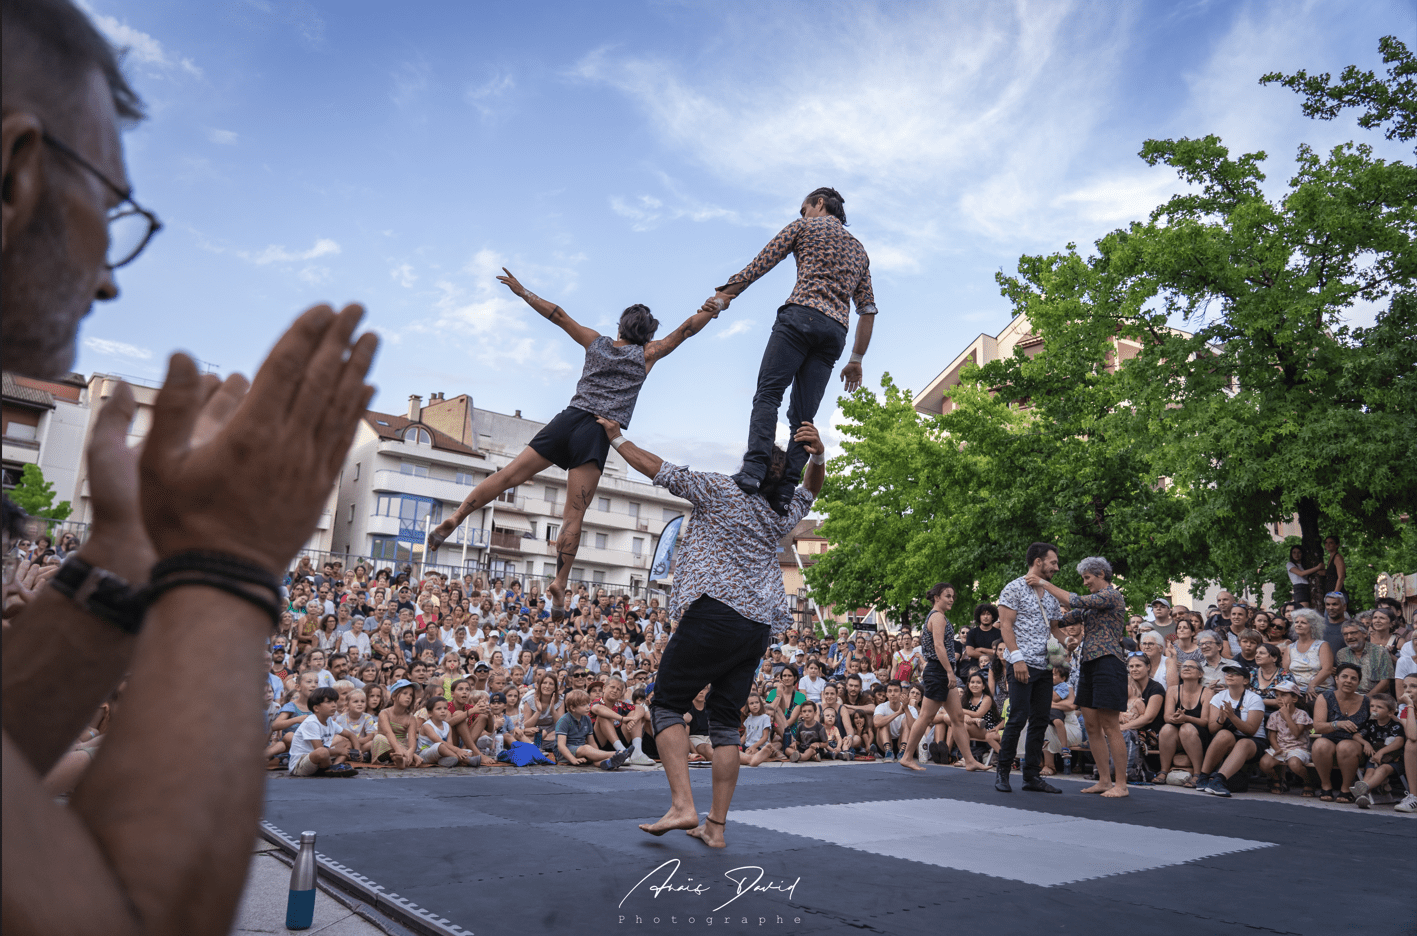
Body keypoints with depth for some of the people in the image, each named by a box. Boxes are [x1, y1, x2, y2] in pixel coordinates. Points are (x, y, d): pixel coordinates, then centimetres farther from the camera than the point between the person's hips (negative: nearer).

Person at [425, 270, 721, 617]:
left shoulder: (596, 342, 18)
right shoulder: (647, 354, 10)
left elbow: (559, 316, 20)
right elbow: (687, 328, 14)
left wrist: (522, 291, 29)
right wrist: (720, 304, 24)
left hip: (570, 418, 3)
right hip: (600, 433, -3)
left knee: (509, 475, 4)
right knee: (573, 515, -5)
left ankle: (456, 517, -7)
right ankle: (559, 584, -9)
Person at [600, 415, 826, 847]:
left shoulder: (720, 489, -1)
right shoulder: (783, 513, 14)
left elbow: (654, 467, 3)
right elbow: (812, 488, 35)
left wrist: (616, 438, 18)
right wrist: (817, 456, 13)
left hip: (714, 612, -6)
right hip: (761, 623, 6)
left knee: (667, 704, 4)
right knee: (725, 720, 10)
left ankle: (682, 805, -9)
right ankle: (716, 825, 10)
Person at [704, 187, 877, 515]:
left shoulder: (806, 226, 16)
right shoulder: (859, 250, 30)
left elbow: (761, 263, 8)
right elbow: (868, 309, 24)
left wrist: (726, 294, 12)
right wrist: (857, 359, 24)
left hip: (801, 315, -5)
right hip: (836, 329, 5)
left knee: (768, 393, -11)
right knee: (803, 416, 0)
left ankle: (755, 469, -31)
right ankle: (786, 490, -14)